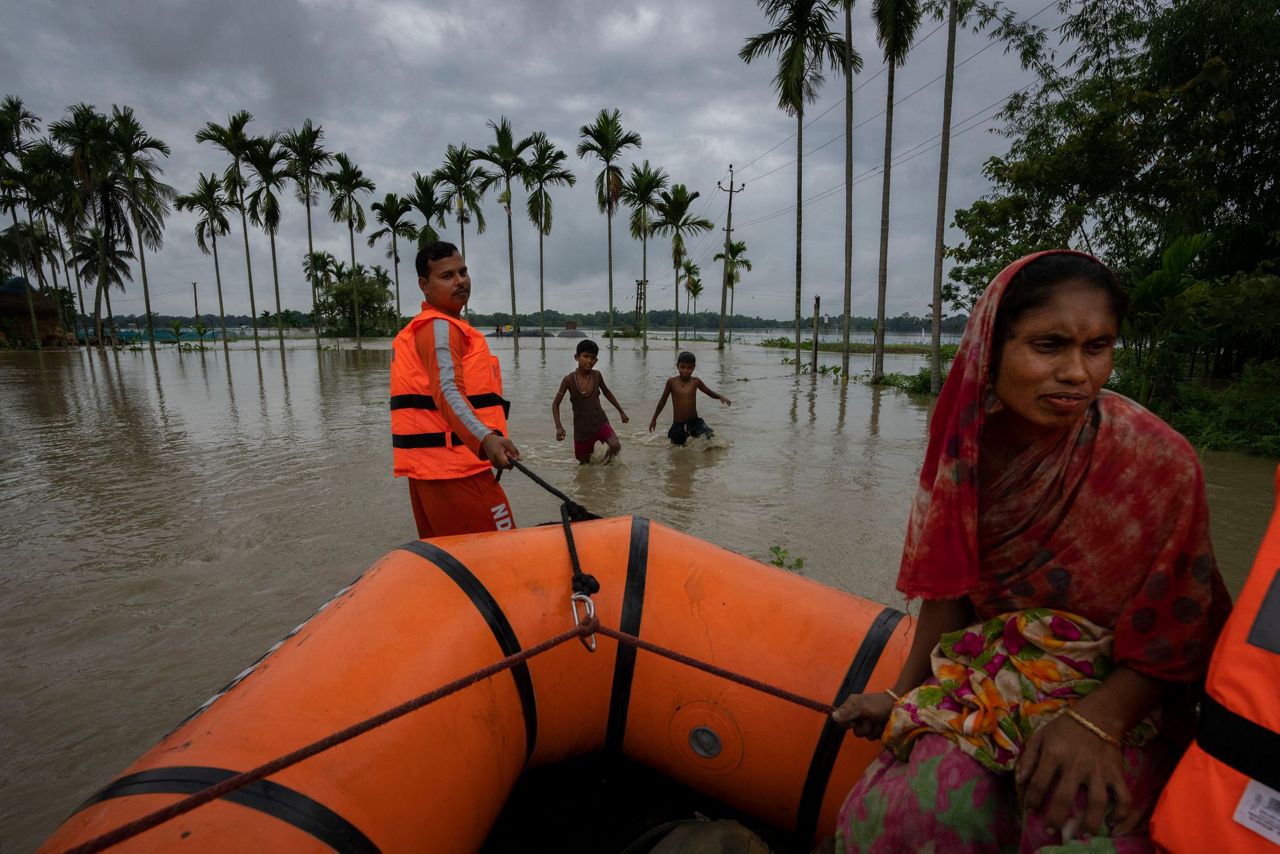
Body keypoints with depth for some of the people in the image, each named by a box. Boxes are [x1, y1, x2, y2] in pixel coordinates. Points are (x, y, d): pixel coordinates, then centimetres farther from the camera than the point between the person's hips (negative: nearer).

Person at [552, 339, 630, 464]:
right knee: (584, 464, 8)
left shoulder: (597, 375, -6)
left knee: (616, 446, -24)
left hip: (600, 422, 1)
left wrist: (621, 412, 18)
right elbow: (555, 404, -4)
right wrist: (559, 427, -16)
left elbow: (606, 392, 14)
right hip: (582, 428, -1)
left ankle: (609, 457, 10)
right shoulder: (569, 379, -12)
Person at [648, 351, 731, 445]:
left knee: (710, 437, -19)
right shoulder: (672, 382, -6)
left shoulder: (696, 381, -4)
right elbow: (663, 400, 4)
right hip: (678, 425, 0)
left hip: (694, 422, 0)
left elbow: (710, 393, 6)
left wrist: (721, 397, -15)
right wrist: (654, 419, 10)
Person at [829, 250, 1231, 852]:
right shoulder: (967, 441, -8)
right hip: (987, 671, 1)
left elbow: (1175, 636, -6)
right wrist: (902, 692, 1)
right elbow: (949, 586, 2)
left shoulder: (1160, 464, -15)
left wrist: (1096, 723, -21)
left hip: (1114, 693, -1)